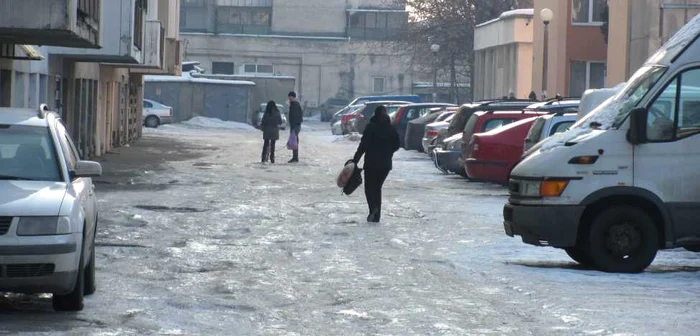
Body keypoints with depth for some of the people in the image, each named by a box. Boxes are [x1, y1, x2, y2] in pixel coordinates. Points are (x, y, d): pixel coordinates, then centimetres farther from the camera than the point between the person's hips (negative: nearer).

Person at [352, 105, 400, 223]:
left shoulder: (371, 127, -10)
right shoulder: (391, 129, 3)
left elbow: (363, 145, -14)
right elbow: (397, 145, 9)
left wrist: (355, 160, -11)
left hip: (371, 162, -4)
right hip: (386, 164, 4)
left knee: (369, 187, 4)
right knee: (377, 187, 14)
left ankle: (373, 207, -24)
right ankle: (376, 216, 10)